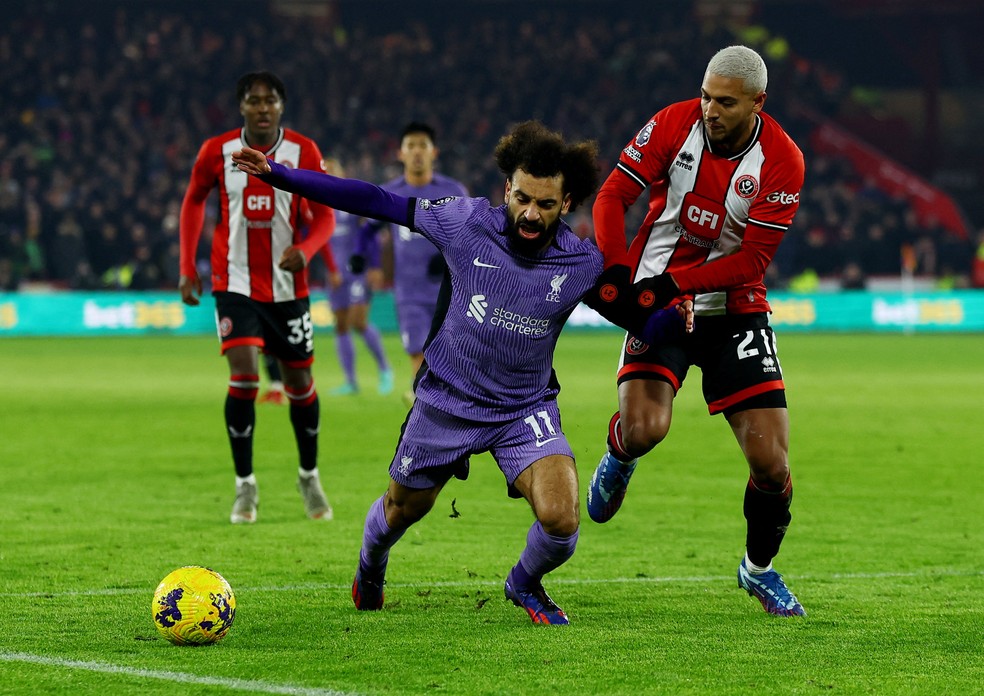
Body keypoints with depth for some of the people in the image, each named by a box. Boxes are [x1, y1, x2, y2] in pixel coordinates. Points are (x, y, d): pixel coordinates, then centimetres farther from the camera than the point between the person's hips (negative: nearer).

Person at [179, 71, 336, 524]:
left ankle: (309, 477, 32)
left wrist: (305, 250, -23)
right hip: (235, 284, -1)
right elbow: (193, 202, 12)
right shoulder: (217, 152, -4)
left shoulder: (304, 153, -5)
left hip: (288, 286, 1)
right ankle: (245, 486, -6)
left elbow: (324, 217, -2)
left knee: (299, 384, 10)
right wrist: (187, 266, 7)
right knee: (244, 377, -17)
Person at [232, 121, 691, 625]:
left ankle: (525, 586, 15)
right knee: (402, 510, 19)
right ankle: (370, 565, 57)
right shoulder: (468, 222, -17)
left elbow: (637, 319, -5)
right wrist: (276, 174, -10)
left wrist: (674, 317, -29)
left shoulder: (582, 265, -14)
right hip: (446, 401, 0)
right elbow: (378, 203, -10)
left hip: (526, 410, 0)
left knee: (560, 521, -21)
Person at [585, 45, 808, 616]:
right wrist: (617, 268, -20)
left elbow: (752, 259, -13)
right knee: (645, 429, -25)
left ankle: (759, 568, 22)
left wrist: (674, 282, -23)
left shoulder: (781, 162, -13)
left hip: (734, 308, 0)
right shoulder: (674, 124, -10)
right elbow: (614, 195, -6)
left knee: (771, 462, -7)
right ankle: (619, 456, 15)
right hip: (658, 298, 0)